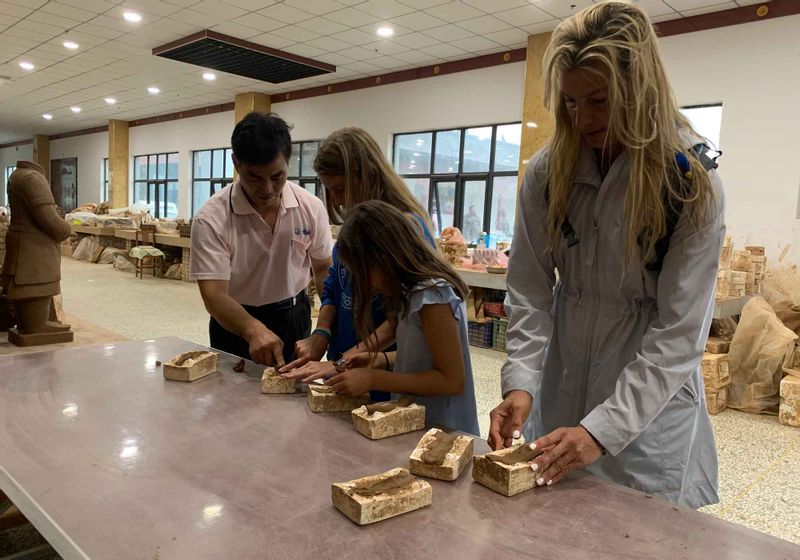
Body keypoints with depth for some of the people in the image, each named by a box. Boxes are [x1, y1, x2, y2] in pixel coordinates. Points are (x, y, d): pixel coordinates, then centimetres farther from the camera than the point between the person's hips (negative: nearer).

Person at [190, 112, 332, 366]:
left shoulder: (311, 207, -12)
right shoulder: (211, 219, -22)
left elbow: (324, 268, 1)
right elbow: (213, 295, -26)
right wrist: (253, 329, -45)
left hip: (295, 318, 3)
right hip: (235, 323, -2)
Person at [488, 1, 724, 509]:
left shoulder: (692, 184, -15)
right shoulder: (548, 172, -6)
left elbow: (679, 333, -17)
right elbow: (529, 291, -6)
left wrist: (602, 430, -24)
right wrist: (520, 384, -19)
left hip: (649, 404, -3)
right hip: (561, 391, 3)